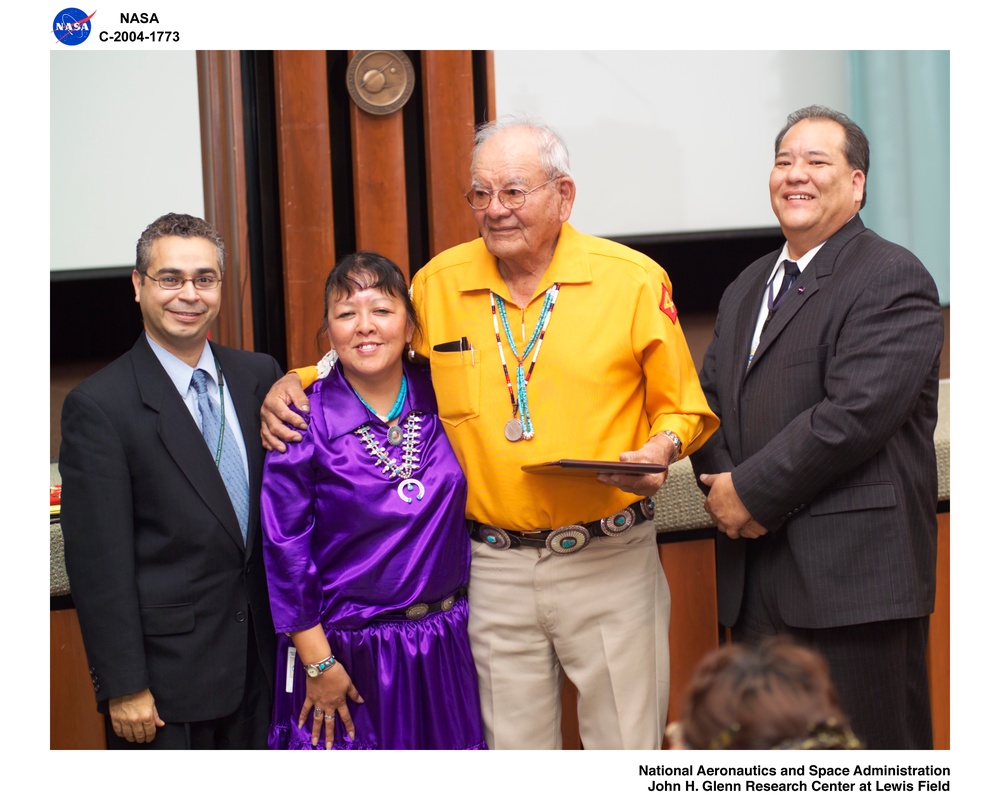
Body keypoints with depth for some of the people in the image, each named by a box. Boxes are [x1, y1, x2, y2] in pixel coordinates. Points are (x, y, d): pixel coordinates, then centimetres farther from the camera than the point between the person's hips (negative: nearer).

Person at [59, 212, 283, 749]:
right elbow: (99, 563, -13)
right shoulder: (99, 406, -11)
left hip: (258, 663, 5)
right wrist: (123, 686, -14)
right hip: (165, 674, -5)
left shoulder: (258, 377, 5)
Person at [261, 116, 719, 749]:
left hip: (609, 561, -2)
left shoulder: (635, 280, -2)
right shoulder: (438, 283, 4)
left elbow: (679, 406, 6)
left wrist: (661, 449, -14)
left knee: (628, 745, 4)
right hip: (493, 569, 2)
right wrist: (296, 382, 3)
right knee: (512, 747, 10)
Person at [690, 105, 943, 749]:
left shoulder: (893, 279, -7)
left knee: (870, 742, -2)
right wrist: (722, 487, -2)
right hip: (756, 573, 8)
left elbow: (857, 411, -18)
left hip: (854, 574, -7)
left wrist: (753, 492, -13)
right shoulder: (747, 288, 20)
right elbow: (711, 397, 18)